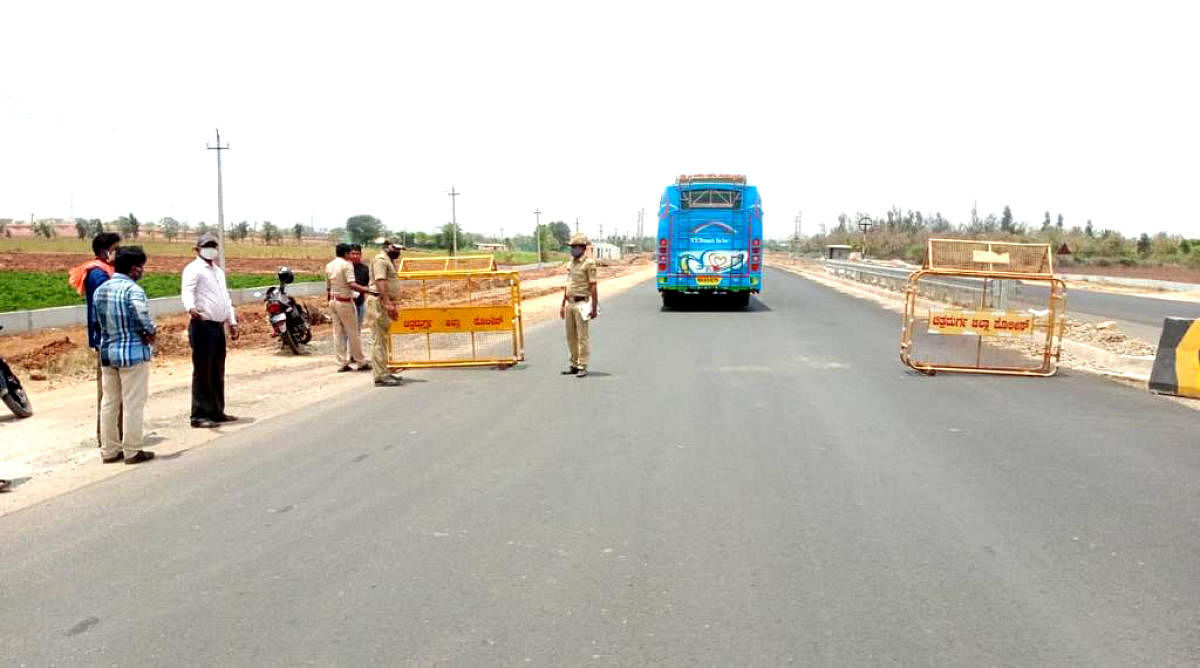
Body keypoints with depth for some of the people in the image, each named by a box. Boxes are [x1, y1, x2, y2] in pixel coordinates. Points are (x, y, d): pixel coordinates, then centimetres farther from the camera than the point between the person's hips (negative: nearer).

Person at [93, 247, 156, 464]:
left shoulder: (100, 290, 7)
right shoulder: (132, 289, -16)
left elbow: (97, 320, 9)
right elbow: (143, 316, -29)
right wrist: (150, 332, -11)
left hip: (107, 352, 7)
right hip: (132, 353, -7)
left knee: (109, 402, 13)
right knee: (133, 404, 1)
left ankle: (109, 450, 20)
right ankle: (132, 451, 7)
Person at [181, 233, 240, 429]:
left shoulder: (218, 271, 21)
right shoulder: (194, 269, -7)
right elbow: (187, 291, -23)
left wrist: (232, 322, 20)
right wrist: (191, 308, -44)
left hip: (219, 326, 9)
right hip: (203, 325, -9)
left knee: (217, 372, 13)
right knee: (202, 372, -7)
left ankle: (217, 412, 21)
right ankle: (199, 416, -3)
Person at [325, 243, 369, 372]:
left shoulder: (328, 266, 11)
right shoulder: (347, 265, -11)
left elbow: (327, 288, 14)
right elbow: (352, 285, -23)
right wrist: (368, 290, -30)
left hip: (333, 301, 7)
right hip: (345, 302, -7)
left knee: (338, 332, 9)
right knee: (353, 333, 1)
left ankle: (342, 363, 10)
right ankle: (360, 362, 7)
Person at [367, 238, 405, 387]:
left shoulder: (390, 261, 20)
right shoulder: (381, 259, -11)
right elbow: (380, 282, -22)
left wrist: (395, 305, 21)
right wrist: (388, 303, -29)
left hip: (387, 303, 11)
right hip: (379, 302, -11)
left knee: (383, 339, 15)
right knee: (379, 339, -9)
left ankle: (384, 372, 24)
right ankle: (380, 376, -9)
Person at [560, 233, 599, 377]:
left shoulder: (589, 263, -8)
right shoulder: (570, 264, 14)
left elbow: (593, 287, -11)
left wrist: (594, 308, -14)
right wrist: (563, 305, 17)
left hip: (581, 304, -7)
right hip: (569, 303, 8)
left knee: (582, 336, -5)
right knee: (571, 336, 10)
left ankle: (583, 367, 0)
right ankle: (574, 365, 19)